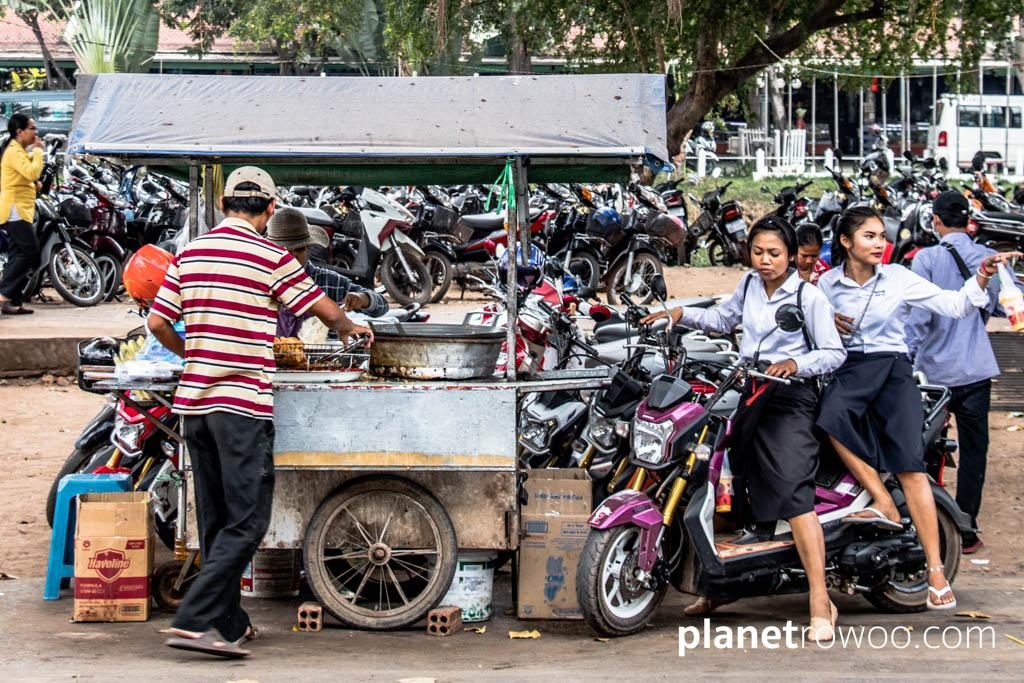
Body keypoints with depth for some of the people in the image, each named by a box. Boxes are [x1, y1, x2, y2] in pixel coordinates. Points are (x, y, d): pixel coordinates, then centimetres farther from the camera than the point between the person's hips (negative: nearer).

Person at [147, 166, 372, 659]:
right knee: (246, 522, -5)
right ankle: (195, 621, -14)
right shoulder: (270, 257, -7)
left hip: (193, 399, 7)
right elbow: (326, 310, 3)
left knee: (216, 520, 13)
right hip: (243, 403, -7)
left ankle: (230, 624, 21)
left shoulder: (190, 254, 9)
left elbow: (158, 323, 9)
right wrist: (349, 329, 25)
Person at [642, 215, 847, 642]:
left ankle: (820, 604, -25)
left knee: (794, 494, -21)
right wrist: (682, 314, 14)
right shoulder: (750, 285, 12)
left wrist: (796, 363, -25)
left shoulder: (809, 297, -7)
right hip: (747, 394, 7)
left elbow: (834, 353, -8)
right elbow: (723, 319, 29)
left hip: (790, 398, -7)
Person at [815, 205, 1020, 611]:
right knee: (830, 416, -36)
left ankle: (936, 570, -16)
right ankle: (884, 504, -27)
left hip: (891, 366, -1)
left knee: (910, 464, -15)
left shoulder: (898, 278, 2)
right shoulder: (828, 284, 8)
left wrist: (981, 279, -20)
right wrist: (827, 322, -2)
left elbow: (953, 305, -4)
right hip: (848, 368, 1)